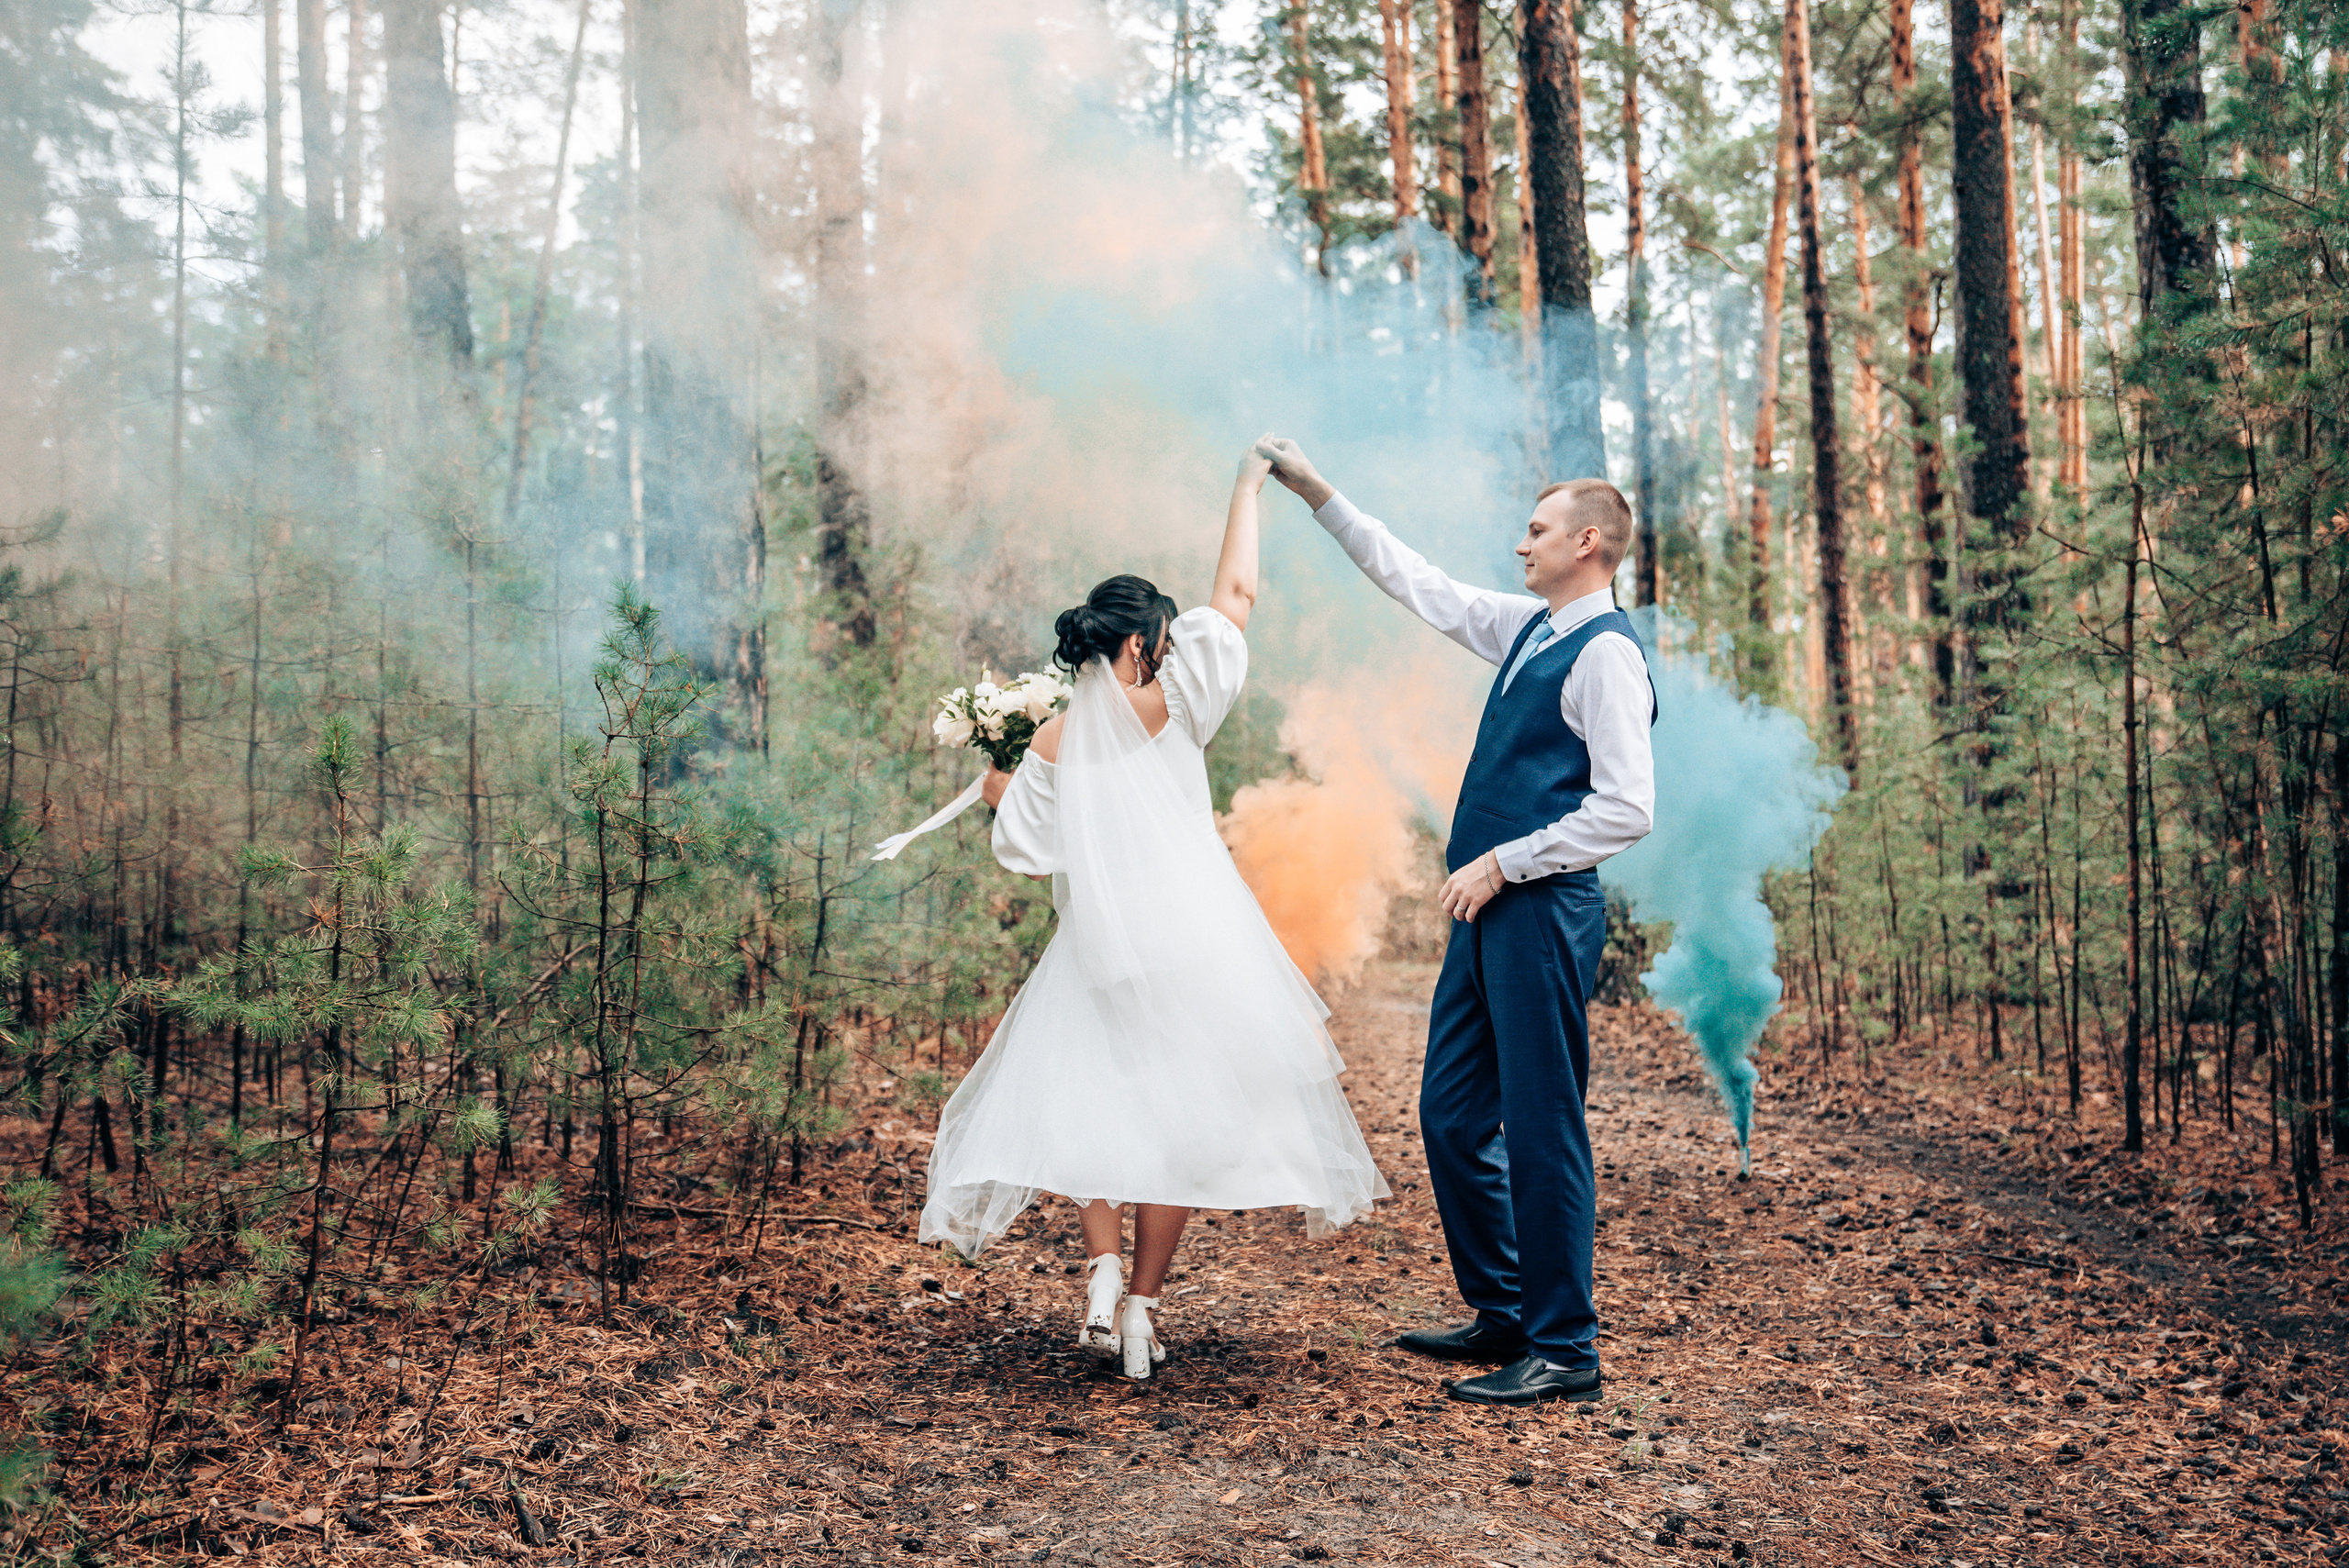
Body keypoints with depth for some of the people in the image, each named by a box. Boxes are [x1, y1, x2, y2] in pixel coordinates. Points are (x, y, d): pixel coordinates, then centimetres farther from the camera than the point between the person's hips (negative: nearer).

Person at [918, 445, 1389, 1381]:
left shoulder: (1050, 744, 0)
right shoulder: (1172, 707, -4)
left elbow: (1030, 857, 1)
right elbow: (1235, 596, 2)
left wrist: (1002, 797, 22)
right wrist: (1247, 486, 13)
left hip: (1097, 949, 2)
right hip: (1190, 943, -1)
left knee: (1089, 1102, 17)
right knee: (1177, 1112, 10)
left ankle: (1103, 1267, -3)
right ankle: (1142, 1303, 11)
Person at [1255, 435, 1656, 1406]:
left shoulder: (1606, 652, -11)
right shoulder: (1526, 630, 15)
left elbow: (1626, 810, -18)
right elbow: (1416, 583, 25)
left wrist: (1502, 863, -15)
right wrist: (1313, 492, 25)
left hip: (1544, 913, -9)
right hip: (1489, 912, 9)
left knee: (1541, 1131, -3)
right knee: (1452, 1115, 13)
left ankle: (1564, 1350, 8)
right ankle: (1502, 1316, 26)